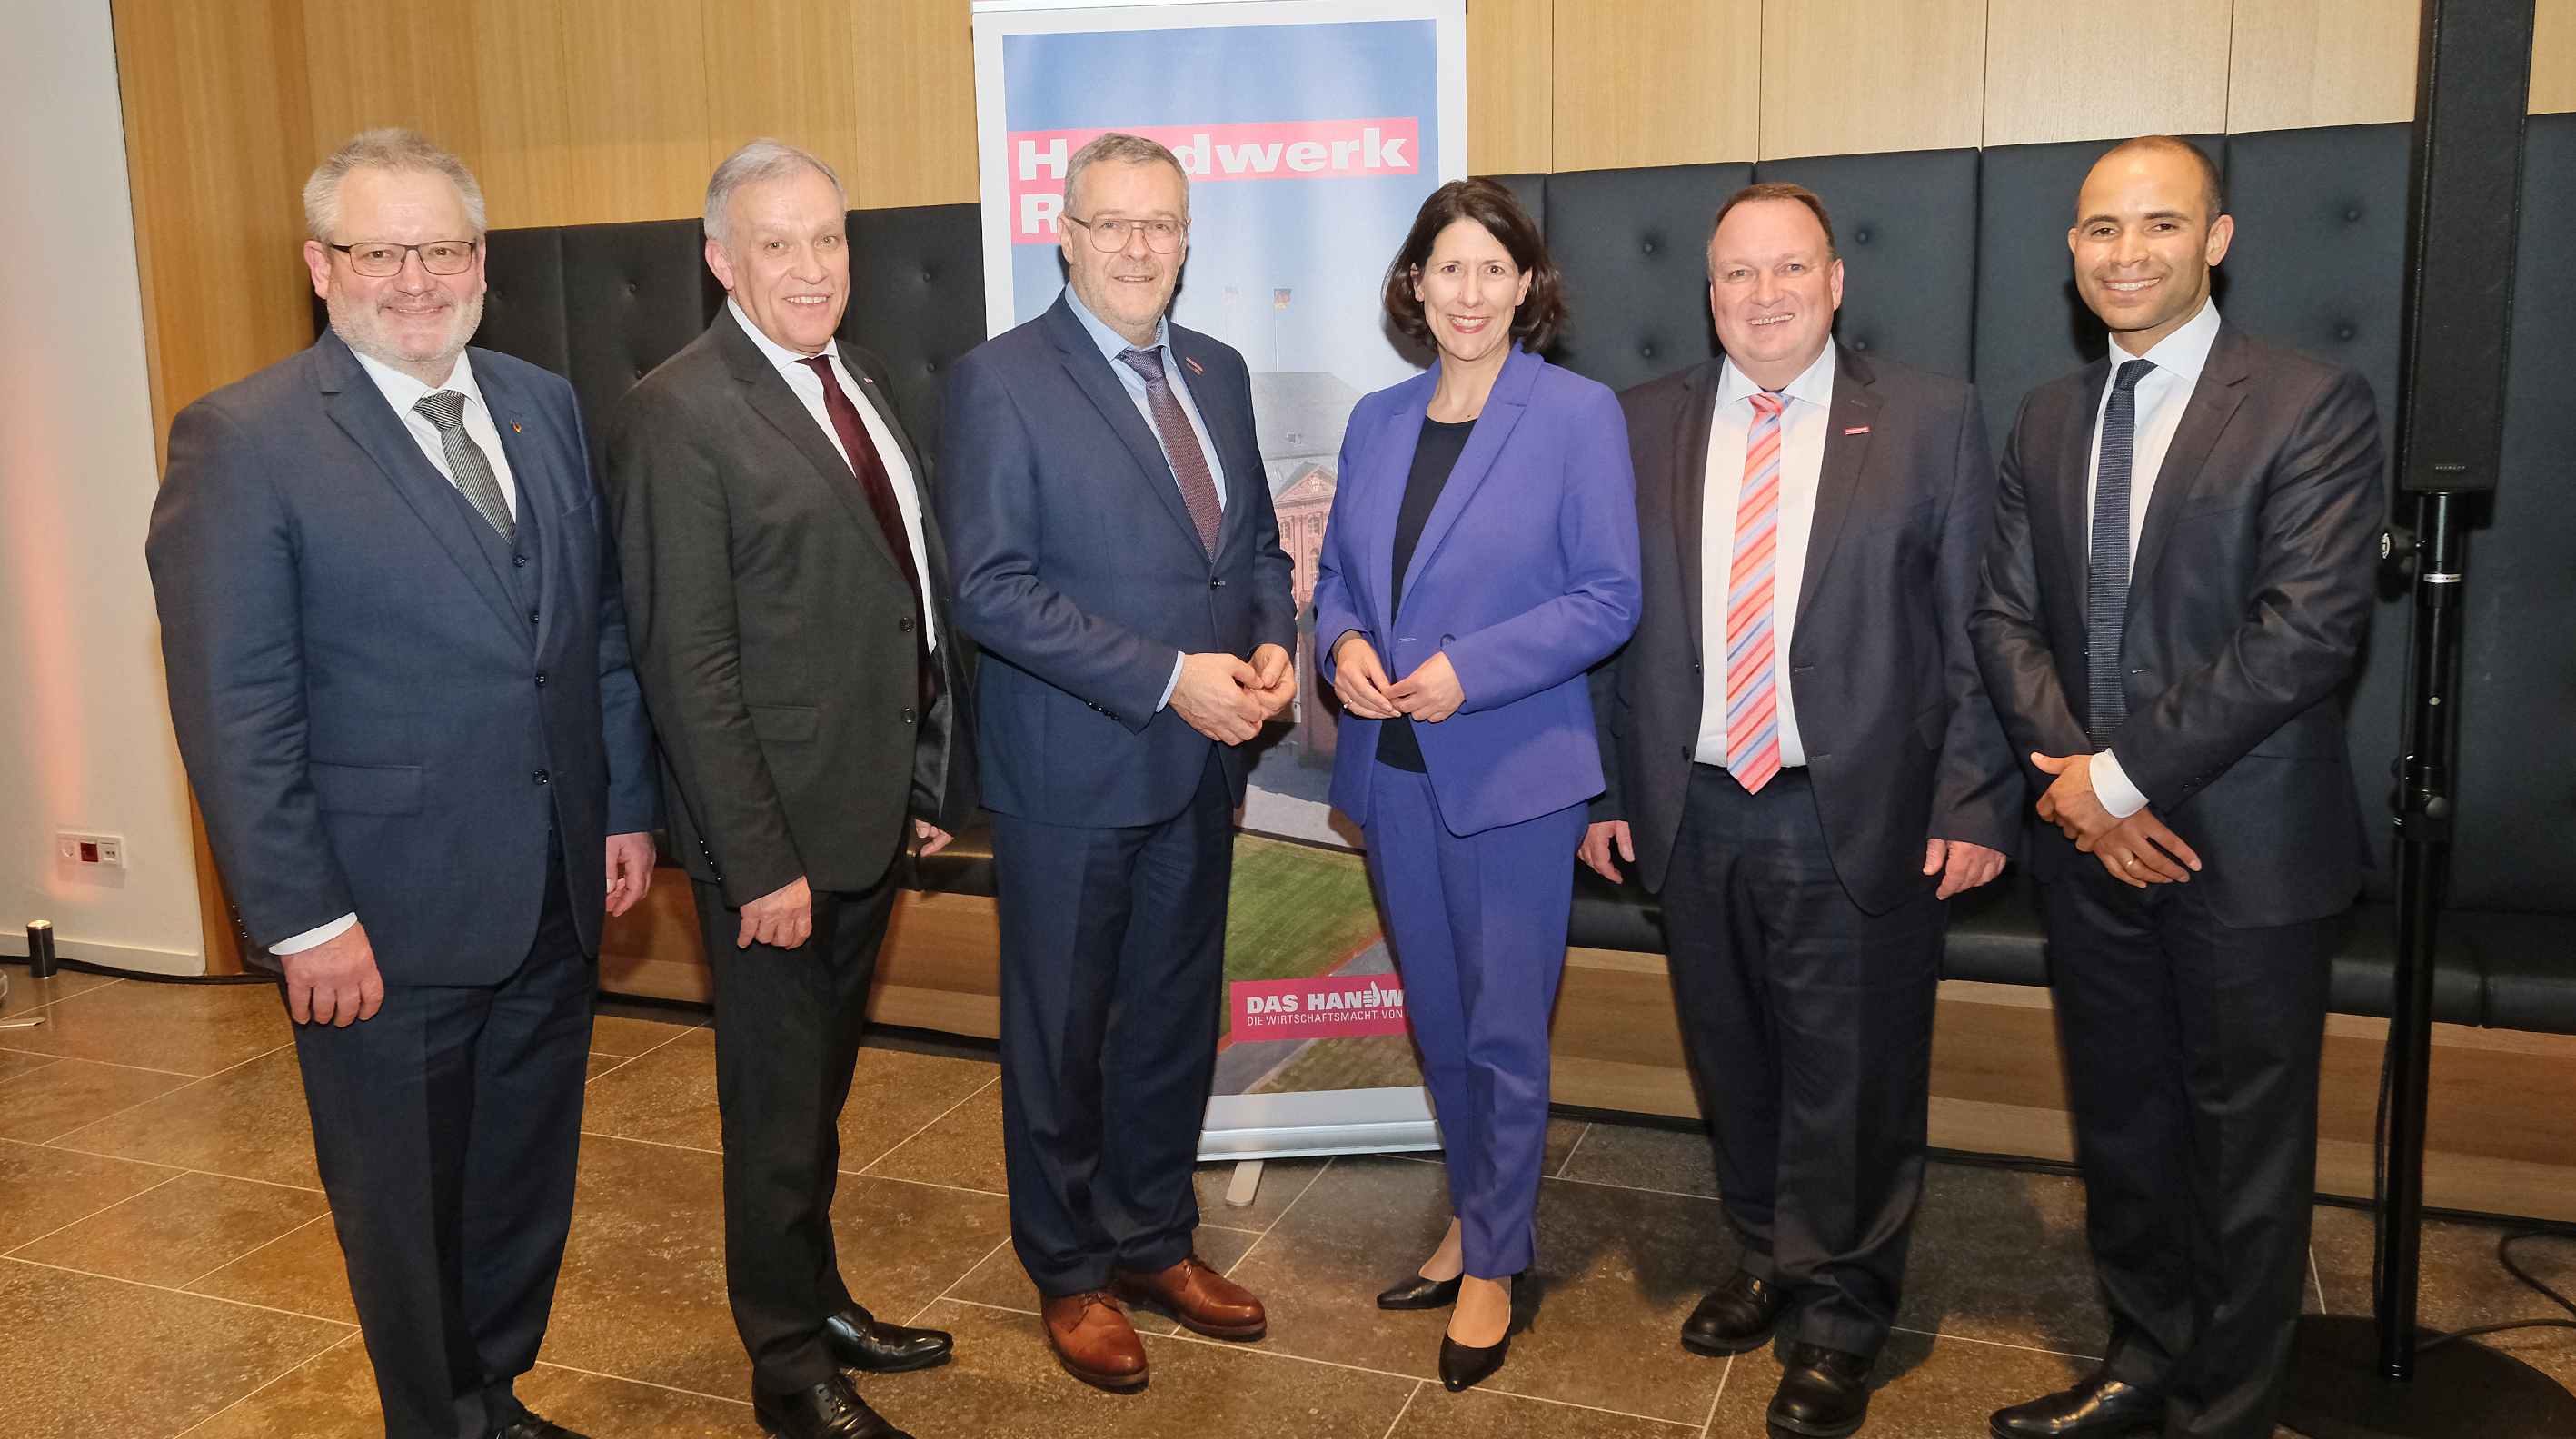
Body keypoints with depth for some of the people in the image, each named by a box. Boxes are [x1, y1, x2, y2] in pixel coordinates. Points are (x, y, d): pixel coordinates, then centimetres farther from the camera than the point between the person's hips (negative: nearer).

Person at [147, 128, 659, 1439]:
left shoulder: (546, 408, 6)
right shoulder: (240, 442, -11)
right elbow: (232, 712, -13)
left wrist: (627, 807, 7)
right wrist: (305, 922, -15)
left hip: (554, 897, 6)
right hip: (384, 925, -5)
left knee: (526, 1186, 21)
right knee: (404, 1210, 14)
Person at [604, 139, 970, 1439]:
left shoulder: (856, 380, 9)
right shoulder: (678, 414, -16)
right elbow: (687, 662, -19)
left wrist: (933, 781, 11)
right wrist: (759, 861, -20)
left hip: (871, 814, 8)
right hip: (779, 831, -7)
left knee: (822, 1082, 22)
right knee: (779, 1104, 9)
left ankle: (821, 1300, 41)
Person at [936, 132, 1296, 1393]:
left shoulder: (1217, 373, 9)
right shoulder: (1001, 381, -10)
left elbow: (1256, 540, 16)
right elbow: (991, 588, -17)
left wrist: (1272, 645, -5)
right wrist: (1168, 678, -21)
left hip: (1201, 766, 6)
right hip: (1071, 773, -6)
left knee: (1173, 1018, 17)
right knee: (1061, 1031, 10)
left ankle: (1155, 1242, 37)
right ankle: (1070, 1273, 30)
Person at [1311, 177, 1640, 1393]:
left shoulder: (1577, 414, -7)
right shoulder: (1376, 421, 9)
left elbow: (1609, 598, -10)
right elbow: (1337, 570, 15)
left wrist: (1469, 668, -19)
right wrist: (1342, 642, -7)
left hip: (1511, 768, -5)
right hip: (1392, 767, 5)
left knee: (1505, 1027, 5)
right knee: (1435, 1016, 16)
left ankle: (1495, 1262, 24)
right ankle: (1477, 1217, 36)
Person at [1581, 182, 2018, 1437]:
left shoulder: (1931, 419, -1)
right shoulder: (1644, 425, 6)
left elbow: (1975, 628, -3)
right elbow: (1612, 620, 7)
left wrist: (1972, 803, -8)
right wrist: (1605, 788, 5)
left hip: (1862, 818, -2)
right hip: (1696, 813, 3)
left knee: (1852, 1080, 7)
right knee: (1734, 1063, 17)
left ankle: (1839, 1317, 28)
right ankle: (1769, 1258, 40)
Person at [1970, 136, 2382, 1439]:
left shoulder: (2314, 406, -9)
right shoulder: (2047, 420, 9)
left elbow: (2308, 629, -18)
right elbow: (2006, 614, 5)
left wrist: (2127, 770, -17)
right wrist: (2069, 771, -10)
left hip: (2244, 843, -5)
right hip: (2092, 840, 5)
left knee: (2244, 1148, 9)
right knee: (2119, 1125, 17)